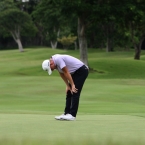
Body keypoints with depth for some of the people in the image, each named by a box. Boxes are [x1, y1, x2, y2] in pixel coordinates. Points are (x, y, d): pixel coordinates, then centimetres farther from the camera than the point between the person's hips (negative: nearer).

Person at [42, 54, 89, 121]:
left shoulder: (58, 59, -25)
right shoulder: (55, 61, 4)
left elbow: (66, 73, -22)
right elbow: (62, 74, 13)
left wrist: (72, 85, -16)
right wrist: (68, 86, 9)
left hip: (82, 70, -10)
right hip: (75, 72, 10)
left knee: (74, 93, -12)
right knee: (69, 93, 7)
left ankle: (72, 115, -13)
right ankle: (67, 113, 8)